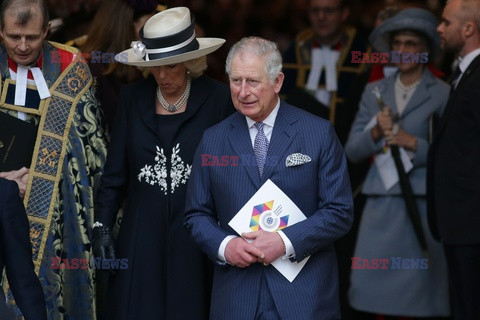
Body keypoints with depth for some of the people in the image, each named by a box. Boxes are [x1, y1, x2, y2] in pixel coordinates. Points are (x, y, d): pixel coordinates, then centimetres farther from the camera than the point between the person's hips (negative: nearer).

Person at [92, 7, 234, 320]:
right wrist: (102, 228, 2)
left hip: (196, 235, -2)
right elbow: (115, 172, 8)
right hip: (142, 238, 2)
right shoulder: (133, 98, 4)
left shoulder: (217, 98, -4)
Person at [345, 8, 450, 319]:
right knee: (370, 283, 0)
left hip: (423, 202, -4)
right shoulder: (375, 92, 13)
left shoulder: (442, 94, -1)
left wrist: (413, 142, -15)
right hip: (382, 201, 4)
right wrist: (375, 132, -8)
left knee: (422, 289, -1)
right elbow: (352, 150, 10)